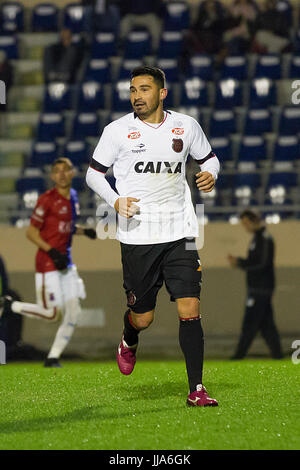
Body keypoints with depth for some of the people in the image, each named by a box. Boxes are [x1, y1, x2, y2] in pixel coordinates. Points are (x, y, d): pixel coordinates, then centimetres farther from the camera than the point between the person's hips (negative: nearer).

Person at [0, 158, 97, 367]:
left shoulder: (73, 196, 11)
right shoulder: (47, 199, -13)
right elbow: (31, 232, -12)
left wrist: (84, 231, 6)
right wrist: (52, 252, -21)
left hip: (65, 262, 8)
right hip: (48, 263, -8)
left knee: (74, 312, 2)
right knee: (52, 313, -8)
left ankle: (53, 357, 11)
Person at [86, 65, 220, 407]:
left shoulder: (186, 126, 4)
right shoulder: (117, 131, -2)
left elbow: (209, 158, 19)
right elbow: (93, 173, 7)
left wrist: (210, 174, -4)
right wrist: (115, 201, -10)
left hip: (179, 233, 1)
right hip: (137, 235, -1)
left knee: (189, 310, -10)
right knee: (142, 318, 5)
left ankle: (196, 389, -4)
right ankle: (129, 341, 43)